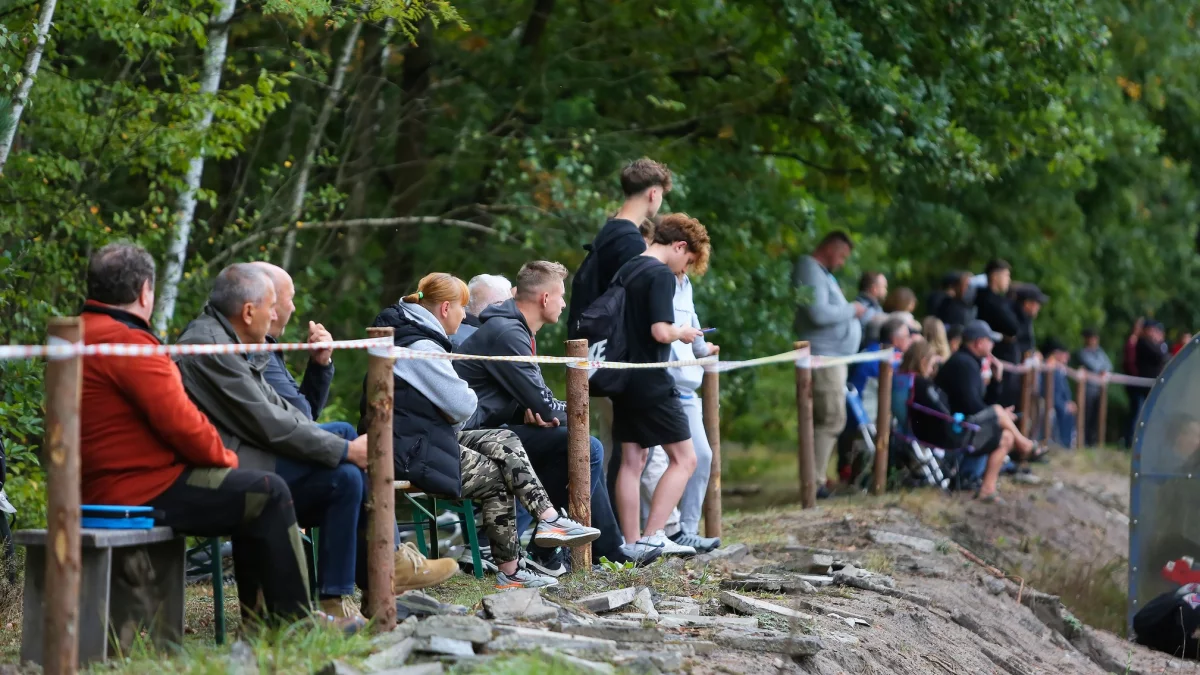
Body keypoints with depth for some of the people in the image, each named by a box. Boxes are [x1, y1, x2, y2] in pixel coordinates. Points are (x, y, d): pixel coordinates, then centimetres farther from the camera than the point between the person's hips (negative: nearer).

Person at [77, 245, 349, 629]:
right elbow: (181, 422, -21)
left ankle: (260, 617, 21)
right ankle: (296, 622, 1)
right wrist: (226, 458, -3)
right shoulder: (127, 341, -19)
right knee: (269, 494, -5)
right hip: (139, 492, -11)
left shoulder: (81, 335, 15)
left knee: (249, 494, 21)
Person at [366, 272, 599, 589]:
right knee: (497, 478, -4)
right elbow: (463, 406, -19)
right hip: (410, 451, -10)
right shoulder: (421, 347, -20)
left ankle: (548, 519, -8)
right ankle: (509, 573, 3)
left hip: (429, 435, 10)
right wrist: (471, 396, 3)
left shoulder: (410, 332, 14)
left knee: (505, 443, 3)